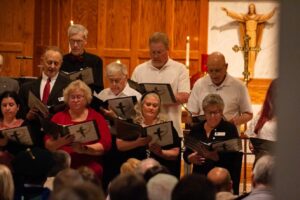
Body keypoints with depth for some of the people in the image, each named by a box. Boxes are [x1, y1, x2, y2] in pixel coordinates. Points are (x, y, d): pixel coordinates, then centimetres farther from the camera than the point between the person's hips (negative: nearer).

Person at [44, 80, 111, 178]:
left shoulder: (96, 117, 10)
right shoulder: (59, 116, 12)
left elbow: (105, 144, -1)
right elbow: (48, 145, 4)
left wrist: (85, 149, -17)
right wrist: (59, 142, -17)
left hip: (89, 168, -1)